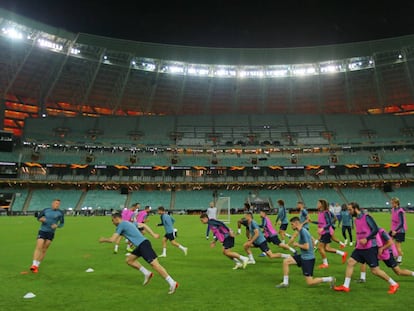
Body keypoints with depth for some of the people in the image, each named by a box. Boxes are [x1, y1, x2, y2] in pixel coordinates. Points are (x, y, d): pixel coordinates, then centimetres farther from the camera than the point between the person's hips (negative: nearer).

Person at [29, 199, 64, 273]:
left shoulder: (60, 213, -1)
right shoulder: (46, 210, 2)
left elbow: (62, 223, 5)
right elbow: (38, 217, 14)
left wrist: (57, 226, -16)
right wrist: (41, 219, -9)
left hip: (51, 233, 1)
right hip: (42, 231, 0)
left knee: (44, 250, 3)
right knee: (38, 248, -13)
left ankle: (37, 266, 14)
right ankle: (34, 265, -14)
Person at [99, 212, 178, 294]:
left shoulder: (121, 225, -3)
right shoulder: (128, 223, 24)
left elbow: (112, 240, -7)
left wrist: (103, 239, 14)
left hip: (143, 244, -10)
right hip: (141, 245, 10)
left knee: (155, 264, -13)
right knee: (129, 260, 16)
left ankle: (172, 283, -14)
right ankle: (147, 273, 13)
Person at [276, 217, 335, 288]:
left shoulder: (303, 232, -20)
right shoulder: (302, 231, 8)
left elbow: (306, 247, -25)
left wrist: (297, 245, -11)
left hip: (308, 258, -10)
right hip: (303, 256, 10)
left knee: (310, 282, -2)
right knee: (286, 261, 4)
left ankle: (330, 279, 6)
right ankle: (285, 283, 10)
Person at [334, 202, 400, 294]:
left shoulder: (366, 217, -13)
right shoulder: (356, 219, 11)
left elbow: (375, 229, -18)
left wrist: (366, 239, -25)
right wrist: (357, 245, 22)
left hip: (370, 247, -8)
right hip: (360, 247, 8)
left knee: (375, 270, -2)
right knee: (350, 262, -1)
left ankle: (394, 284, 20)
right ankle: (345, 286, 5)